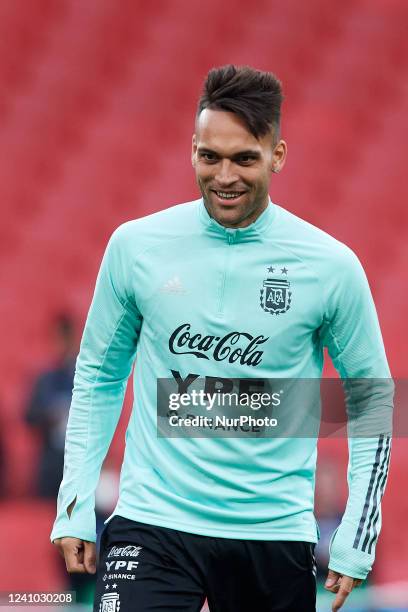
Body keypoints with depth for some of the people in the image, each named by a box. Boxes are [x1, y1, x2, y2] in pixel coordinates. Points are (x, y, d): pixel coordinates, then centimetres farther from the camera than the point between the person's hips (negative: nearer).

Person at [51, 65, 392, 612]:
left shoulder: (332, 266, -3)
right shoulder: (136, 245, 1)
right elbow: (98, 375, 12)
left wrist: (356, 540, 1)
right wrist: (75, 506, 6)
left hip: (274, 532, 0)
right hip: (152, 521, 0)